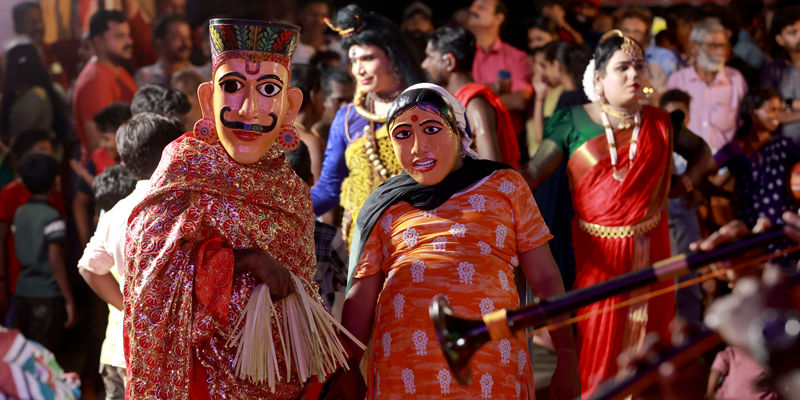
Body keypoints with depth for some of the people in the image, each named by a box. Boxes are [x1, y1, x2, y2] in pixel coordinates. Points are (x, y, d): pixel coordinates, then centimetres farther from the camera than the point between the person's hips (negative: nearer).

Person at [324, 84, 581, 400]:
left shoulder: (504, 185, 12)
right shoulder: (385, 205, 14)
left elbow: (545, 277, 9)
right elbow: (360, 297, 14)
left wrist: (567, 359, 3)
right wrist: (347, 371, 5)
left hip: (489, 369, -1)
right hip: (402, 370, 1)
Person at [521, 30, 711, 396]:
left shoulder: (658, 122, 6)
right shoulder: (573, 122, -2)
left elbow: (700, 152, 23)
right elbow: (531, 175, -8)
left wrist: (683, 184, 7)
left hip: (649, 246, 3)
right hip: (596, 251, -2)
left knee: (645, 338, 11)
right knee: (595, 343, 2)